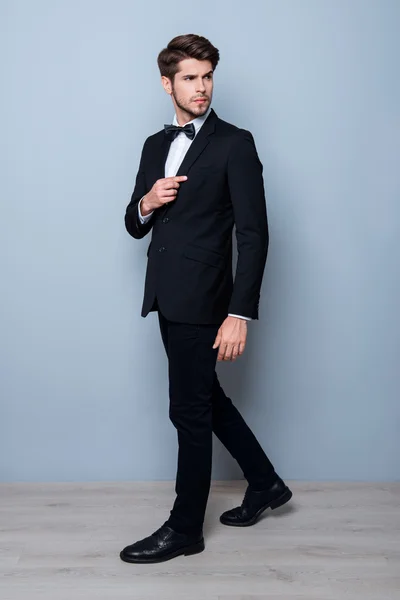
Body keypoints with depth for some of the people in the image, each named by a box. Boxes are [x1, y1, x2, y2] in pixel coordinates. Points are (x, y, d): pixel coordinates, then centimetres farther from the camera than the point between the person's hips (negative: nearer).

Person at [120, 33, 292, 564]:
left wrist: (240, 314, -20)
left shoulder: (235, 144, -8)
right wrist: (146, 202, -8)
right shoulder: (156, 146, 13)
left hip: (201, 301, -8)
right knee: (206, 398, 18)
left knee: (190, 412, 1)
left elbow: (254, 234, -14)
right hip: (167, 298, 8)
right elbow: (135, 226, 16)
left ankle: (184, 529, 18)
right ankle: (265, 484, 37)